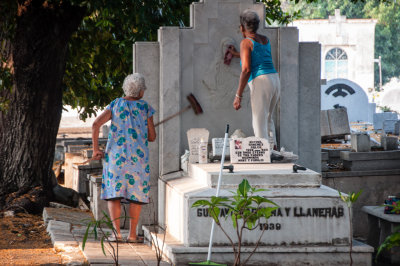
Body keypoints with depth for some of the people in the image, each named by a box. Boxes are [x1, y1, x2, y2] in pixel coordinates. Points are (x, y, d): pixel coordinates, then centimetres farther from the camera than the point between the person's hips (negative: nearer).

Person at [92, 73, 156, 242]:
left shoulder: (115, 105, 4)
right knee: (136, 196, 9)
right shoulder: (145, 108, 1)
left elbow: (96, 124, -8)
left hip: (115, 156, 1)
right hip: (138, 158, -1)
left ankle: (117, 232, -7)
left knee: (113, 194, 4)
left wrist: (95, 149, 1)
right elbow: (152, 137, 5)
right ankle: (132, 234, 8)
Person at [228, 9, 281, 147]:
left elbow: (246, 70, -14)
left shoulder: (246, 42, -5)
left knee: (259, 125, -5)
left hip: (260, 84, -8)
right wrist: (236, 54, 47)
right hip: (275, 81, 8)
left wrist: (238, 96, -13)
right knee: (267, 120, 26)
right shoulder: (265, 40, 18)